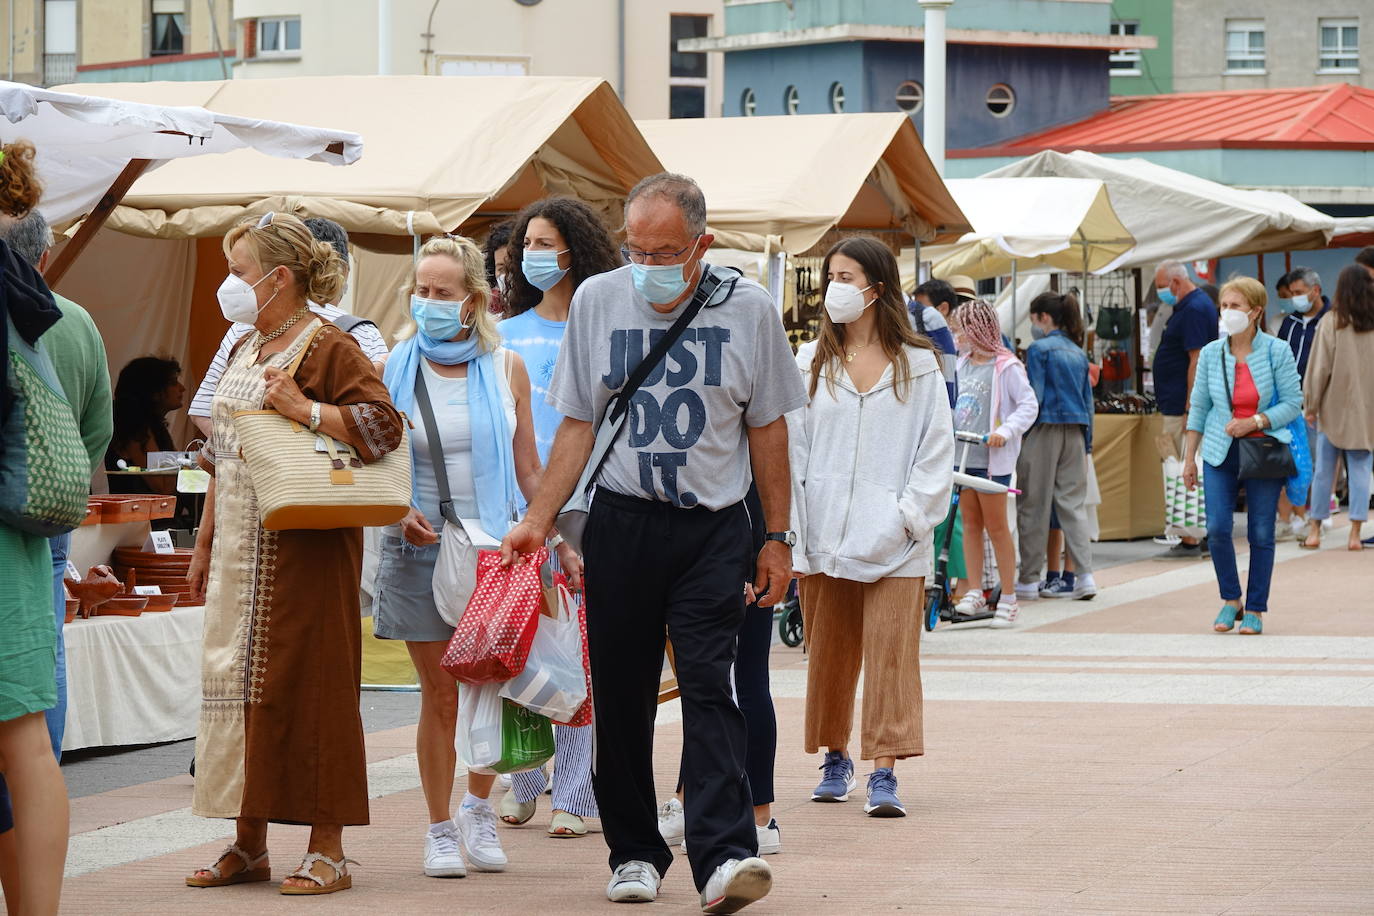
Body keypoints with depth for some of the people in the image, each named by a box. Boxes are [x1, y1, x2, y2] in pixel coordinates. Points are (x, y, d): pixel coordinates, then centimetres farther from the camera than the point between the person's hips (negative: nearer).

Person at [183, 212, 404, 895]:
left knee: (304, 679, -6)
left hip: (303, 547, -8)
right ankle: (249, 845, 16)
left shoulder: (328, 347, -8)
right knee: (236, 677, 8)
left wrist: (303, 409, -24)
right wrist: (204, 543, 22)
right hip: (239, 546, 8)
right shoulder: (244, 350, 17)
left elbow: (383, 423, -19)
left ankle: (327, 850, -1)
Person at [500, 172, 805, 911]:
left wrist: (778, 538, 8)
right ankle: (634, 851, 16)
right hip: (622, 521, 2)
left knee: (708, 684, -12)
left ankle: (724, 855, -20)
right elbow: (578, 425, 8)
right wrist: (537, 520, 0)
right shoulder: (596, 302, 2)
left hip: (713, 527, -2)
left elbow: (767, 429, 8)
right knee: (622, 691, 5)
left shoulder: (747, 309, 0)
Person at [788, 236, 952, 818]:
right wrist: (796, 523, -2)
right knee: (828, 654, 10)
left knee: (891, 653, -8)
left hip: (893, 544, -3)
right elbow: (790, 446, 7)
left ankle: (885, 772, -9)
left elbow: (936, 449, 1)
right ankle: (835, 759, 25)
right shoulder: (810, 365, 8)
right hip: (824, 539, 3)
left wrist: (910, 516, -8)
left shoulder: (917, 366, 2)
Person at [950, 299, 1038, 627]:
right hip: (961, 455, 7)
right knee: (970, 524, 8)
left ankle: (1008, 598, 3)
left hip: (991, 457, -7)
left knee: (996, 526, -2)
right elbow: (951, 402, 20)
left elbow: (1029, 404, -11)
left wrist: (1005, 431, -23)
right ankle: (975, 592, 12)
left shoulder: (1005, 367, -8)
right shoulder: (961, 365, 13)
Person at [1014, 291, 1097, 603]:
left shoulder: (1039, 349, -6)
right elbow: (1088, 399, 16)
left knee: (1034, 506, 0)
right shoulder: (1077, 352, 14)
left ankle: (1029, 580, 4)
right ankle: (1084, 574, -3)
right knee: (1073, 503, 6)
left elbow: (1033, 398, -12)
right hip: (1075, 433, 6)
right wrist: (1087, 442, 20)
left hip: (1045, 429, -6)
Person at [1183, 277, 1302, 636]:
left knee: (1261, 533, 1)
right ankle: (1230, 600, 12)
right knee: (1217, 528, -9)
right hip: (1220, 452, 2)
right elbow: (1199, 406, 10)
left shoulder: (1277, 351, -4)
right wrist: (1189, 457, 9)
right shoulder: (1211, 353, 3)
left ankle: (1255, 610, 12)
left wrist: (1254, 422, -17)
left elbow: (1293, 402, -3)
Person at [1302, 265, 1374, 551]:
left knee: (1324, 471, 8)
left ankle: (1315, 529, 13)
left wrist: (1311, 405, 4)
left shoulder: (1332, 324, -8)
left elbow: (1319, 368, -5)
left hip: (1335, 409, -1)